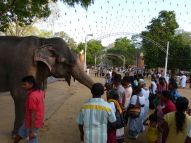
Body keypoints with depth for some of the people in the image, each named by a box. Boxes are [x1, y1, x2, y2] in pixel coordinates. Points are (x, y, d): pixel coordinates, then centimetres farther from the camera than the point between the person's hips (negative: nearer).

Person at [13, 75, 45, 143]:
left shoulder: (32, 96, -27)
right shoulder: (39, 92, 0)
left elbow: (33, 114, -26)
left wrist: (32, 131, -20)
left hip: (33, 122, -9)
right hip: (38, 120, 9)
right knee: (21, 132, 28)